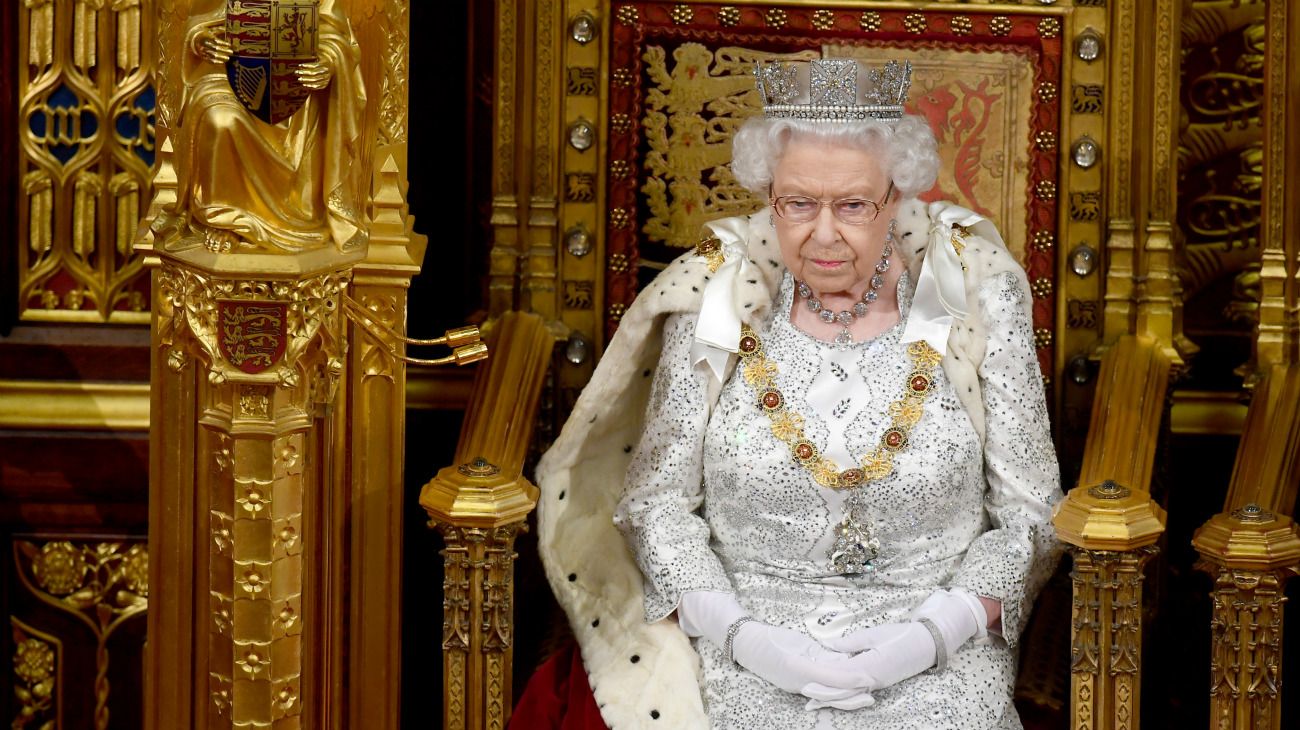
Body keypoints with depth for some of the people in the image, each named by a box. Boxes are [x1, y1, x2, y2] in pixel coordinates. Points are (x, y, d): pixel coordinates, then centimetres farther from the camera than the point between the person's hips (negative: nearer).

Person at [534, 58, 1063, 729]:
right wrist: (742, 635, -10)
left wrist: (931, 635, -12)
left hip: (937, 656, 0)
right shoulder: (717, 303, 0)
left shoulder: (977, 302, -1)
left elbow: (1030, 512, 2)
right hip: (750, 649, 0)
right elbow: (654, 501, 4)